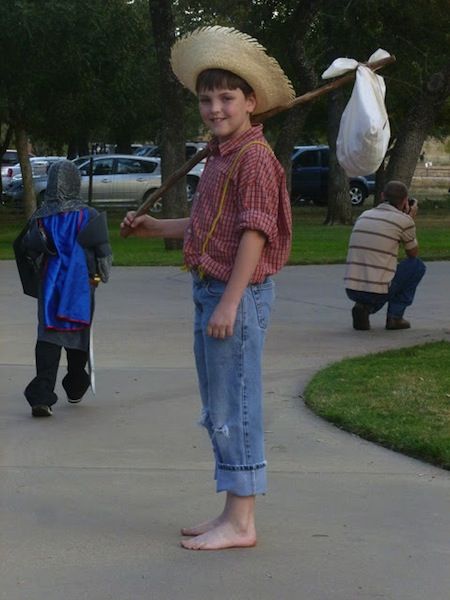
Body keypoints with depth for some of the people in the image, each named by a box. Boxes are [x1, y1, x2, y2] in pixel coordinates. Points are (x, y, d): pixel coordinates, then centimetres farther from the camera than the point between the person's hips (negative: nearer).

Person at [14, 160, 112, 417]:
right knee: (78, 334, 16)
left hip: (49, 285, 1)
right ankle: (76, 388, 33)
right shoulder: (88, 215, -6)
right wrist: (100, 274, 8)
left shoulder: (41, 216, -3)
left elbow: (27, 248, -8)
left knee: (48, 338, -2)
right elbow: (102, 250, -7)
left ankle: (42, 396, -16)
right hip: (81, 285, 0)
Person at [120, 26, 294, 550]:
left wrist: (229, 304, -22)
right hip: (211, 291, 10)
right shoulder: (219, 156, 15)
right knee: (218, 409, 14)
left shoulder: (254, 156, -14)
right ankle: (233, 515, 23)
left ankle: (240, 523, 1)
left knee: (234, 406, -6)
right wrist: (154, 228, 25)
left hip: (238, 294, -10)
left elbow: (254, 232, -20)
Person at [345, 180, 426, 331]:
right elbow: (413, 254, 15)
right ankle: (395, 316, 13)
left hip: (351, 290, 6)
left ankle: (365, 307, 10)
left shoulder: (365, 215, 14)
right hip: (378, 290, -5)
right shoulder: (404, 220, -3)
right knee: (417, 265, 19)